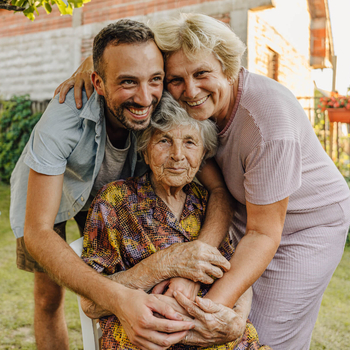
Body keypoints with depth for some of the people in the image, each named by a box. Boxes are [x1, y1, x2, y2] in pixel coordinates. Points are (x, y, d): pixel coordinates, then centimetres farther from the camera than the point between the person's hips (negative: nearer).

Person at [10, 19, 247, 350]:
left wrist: (201, 249, -51)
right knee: (49, 295, 2)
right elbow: (37, 233, -43)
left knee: (117, 279, -1)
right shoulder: (64, 118, -42)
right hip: (46, 192, -2)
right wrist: (116, 297, -58)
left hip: (108, 192, 2)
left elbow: (219, 189, -29)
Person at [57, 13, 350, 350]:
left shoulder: (270, 123, -35)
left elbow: (263, 233, -30)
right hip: (244, 212, 5)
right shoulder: (199, 100, -16)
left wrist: (215, 303, -40)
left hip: (307, 224, -5)